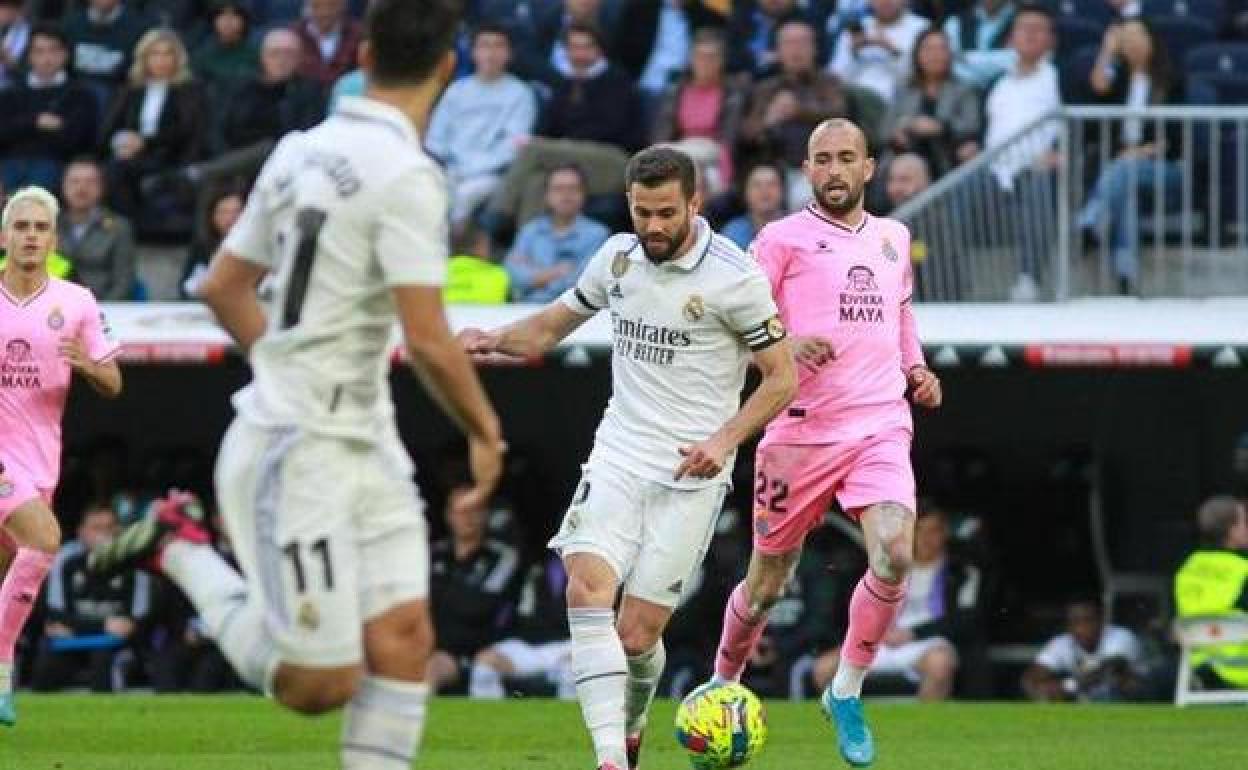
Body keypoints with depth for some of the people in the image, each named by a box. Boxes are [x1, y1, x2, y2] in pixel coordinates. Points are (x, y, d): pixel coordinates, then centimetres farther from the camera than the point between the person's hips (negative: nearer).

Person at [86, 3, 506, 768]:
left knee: (403, 641, 1)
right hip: (303, 448, -9)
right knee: (320, 684, -3)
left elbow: (224, 287, 15)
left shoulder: (299, 152, 6)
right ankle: (181, 548, 12)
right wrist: (486, 431, -6)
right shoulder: (408, 175, -18)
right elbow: (428, 341, -21)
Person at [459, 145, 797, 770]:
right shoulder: (618, 256, 6)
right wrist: (493, 340, -1)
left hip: (691, 471, -4)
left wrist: (725, 439, -18)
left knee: (637, 632, -6)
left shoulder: (733, 277, -9)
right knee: (587, 588, -20)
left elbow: (782, 378, -4)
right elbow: (550, 326, 20)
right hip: (618, 455, 4)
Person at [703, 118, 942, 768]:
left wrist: (916, 370, 15)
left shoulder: (892, 238, 15)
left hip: (881, 427, 3)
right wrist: (787, 346, -22)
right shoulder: (783, 238, -1)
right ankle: (723, 684, 32)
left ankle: (846, 692, -2)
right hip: (801, 430, -3)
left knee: (894, 555, -20)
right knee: (768, 581, 6)